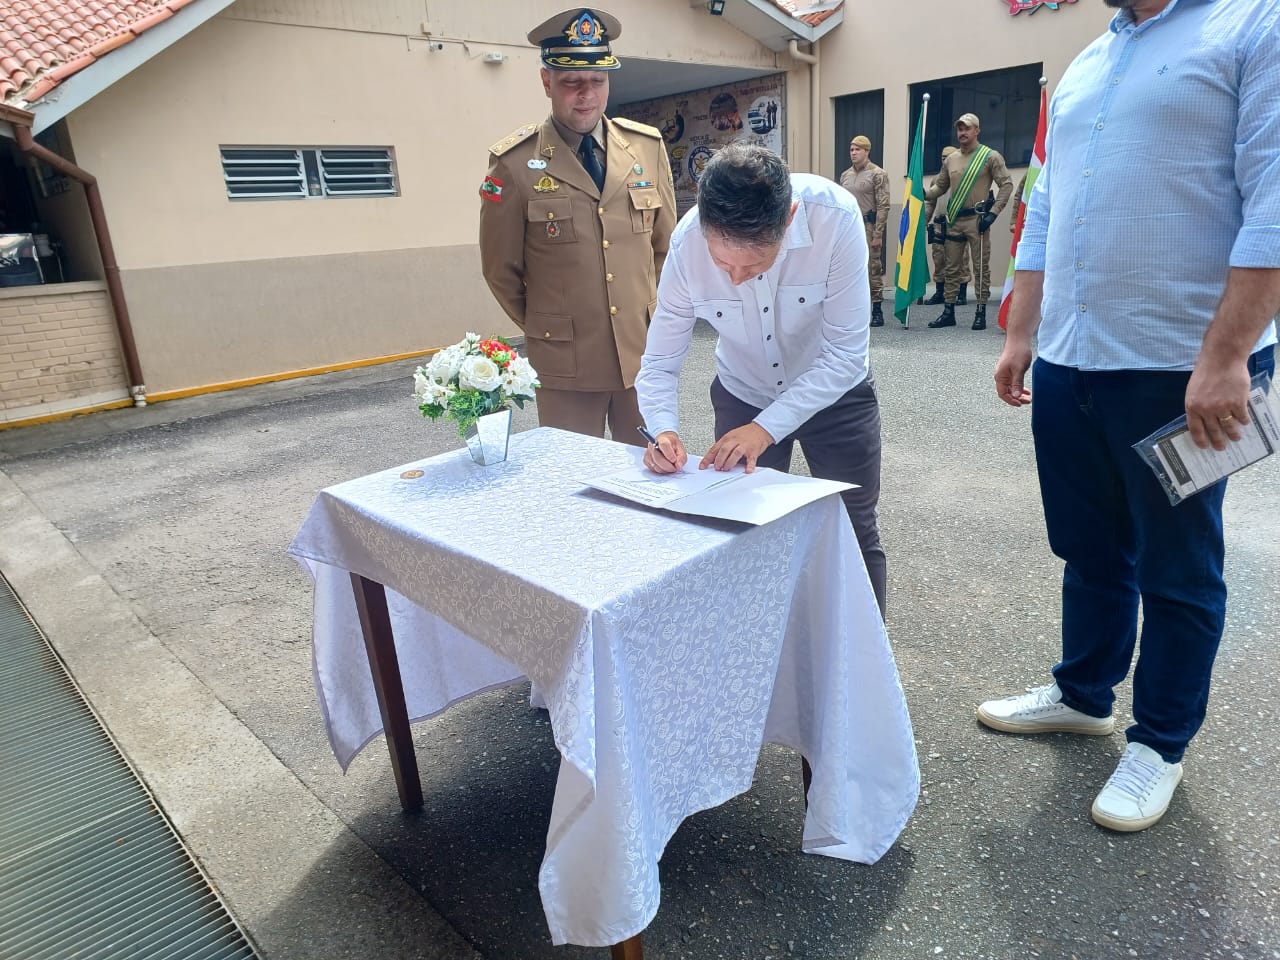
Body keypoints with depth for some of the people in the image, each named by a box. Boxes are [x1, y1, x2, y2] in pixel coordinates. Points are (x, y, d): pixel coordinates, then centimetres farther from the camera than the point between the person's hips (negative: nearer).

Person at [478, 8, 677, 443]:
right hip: (566, 364, -3)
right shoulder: (514, 162, -6)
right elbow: (500, 268, 2)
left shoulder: (648, 146, 4)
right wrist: (548, 330, 9)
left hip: (644, 354, 3)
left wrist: (652, 319, 12)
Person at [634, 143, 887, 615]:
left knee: (855, 536, 11)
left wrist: (767, 427, -34)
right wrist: (664, 431, -36)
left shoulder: (835, 217, -32)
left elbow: (846, 353, -28)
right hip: (742, 395, 1)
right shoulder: (688, 241, -26)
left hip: (834, 394, -1)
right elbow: (660, 362, -18)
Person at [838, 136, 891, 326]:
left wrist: (877, 234, -15)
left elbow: (883, 206, -8)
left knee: (873, 270, -4)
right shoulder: (845, 175, 15)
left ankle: (877, 312, 2)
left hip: (868, 226, -6)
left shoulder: (878, 174, -3)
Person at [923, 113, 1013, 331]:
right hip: (954, 220, 5)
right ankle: (948, 312, 14)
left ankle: (981, 313, 3)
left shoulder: (990, 156, -1)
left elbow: (1006, 184, -3)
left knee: (981, 268, -1)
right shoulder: (951, 159, 13)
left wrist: (993, 213, -12)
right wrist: (925, 193, -3)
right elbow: (940, 186, 19)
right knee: (952, 268, 8)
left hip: (977, 220, -5)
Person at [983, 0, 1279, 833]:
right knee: (1089, 553, 17)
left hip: (1183, 367, -6)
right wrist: (1020, 335, 12)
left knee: (1176, 572, 8)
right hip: (1067, 365, 6)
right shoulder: (1084, 67, 17)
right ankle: (1082, 695, 35)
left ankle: (1161, 744, 24)